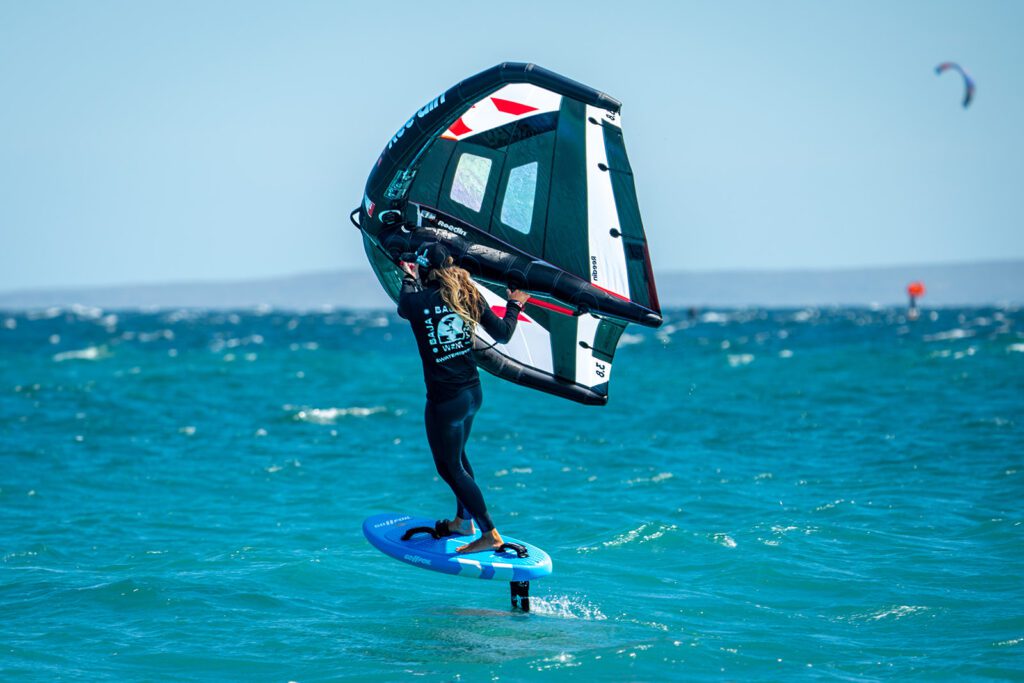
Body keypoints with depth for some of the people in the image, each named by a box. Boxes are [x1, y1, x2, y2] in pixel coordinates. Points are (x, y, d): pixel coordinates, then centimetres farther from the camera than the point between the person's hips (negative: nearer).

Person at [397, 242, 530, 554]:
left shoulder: (417, 300, -14)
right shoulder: (469, 295, -2)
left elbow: (403, 308, 12)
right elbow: (502, 334, 5)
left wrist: (409, 279, 32)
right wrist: (514, 305, 24)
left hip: (445, 400, -7)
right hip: (473, 392, 7)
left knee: (450, 467, 4)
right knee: (457, 456, 26)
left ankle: (490, 535, 0)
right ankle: (463, 521, 42)